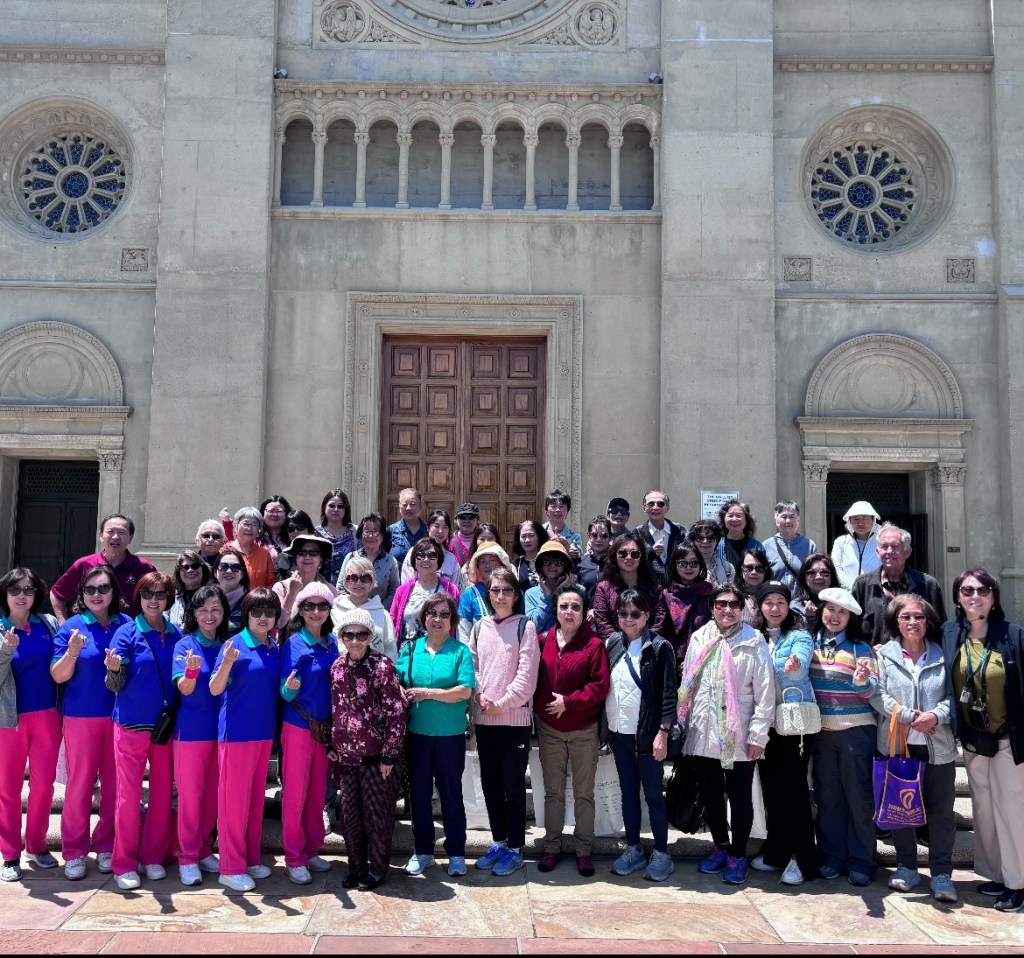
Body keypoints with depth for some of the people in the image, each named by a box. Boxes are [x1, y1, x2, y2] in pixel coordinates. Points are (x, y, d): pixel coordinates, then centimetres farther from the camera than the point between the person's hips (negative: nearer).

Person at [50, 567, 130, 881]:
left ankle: (106, 845, 20)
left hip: (119, 715, 2)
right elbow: (59, 676, -4)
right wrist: (72, 652, -21)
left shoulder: (126, 624, 4)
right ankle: (74, 852, 15)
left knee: (115, 783, 6)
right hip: (81, 716, -2)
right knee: (79, 783, 2)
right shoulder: (72, 627, -2)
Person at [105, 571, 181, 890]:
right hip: (132, 724, -3)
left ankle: (153, 857, 22)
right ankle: (124, 864, 13)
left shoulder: (176, 635, 5)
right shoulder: (127, 633, -5)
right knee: (129, 794, 1)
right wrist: (113, 669, -28)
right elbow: (115, 685, -8)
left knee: (163, 792, 7)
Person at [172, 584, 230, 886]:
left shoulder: (227, 645, 5)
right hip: (192, 730, -4)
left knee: (213, 793, 11)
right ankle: (187, 856, 14)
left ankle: (204, 849, 25)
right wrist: (192, 670, -36)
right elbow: (185, 688, -17)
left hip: (221, 729, 4)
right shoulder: (185, 644, -6)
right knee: (190, 793, 2)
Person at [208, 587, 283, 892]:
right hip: (237, 731, -6)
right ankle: (231, 867, 9)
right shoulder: (234, 644, -11)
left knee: (256, 796, 14)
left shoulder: (275, 649, 7)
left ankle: (251, 858, 25)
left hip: (264, 731, 6)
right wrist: (226, 664, -34)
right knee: (234, 797, 0)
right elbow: (215, 689, -16)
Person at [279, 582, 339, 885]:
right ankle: (294, 858, 13)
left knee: (318, 791, 13)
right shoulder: (293, 643, -11)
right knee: (295, 792, 2)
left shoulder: (332, 642, 5)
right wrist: (290, 686, -32)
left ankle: (312, 850, 26)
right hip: (298, 726, -5)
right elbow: (286, 694, -13)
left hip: (325, 725, 5)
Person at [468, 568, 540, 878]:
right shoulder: (479, 627, 10)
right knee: (490, 782, 13)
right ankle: (498, 842, 26)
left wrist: (501, 703, -11)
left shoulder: (525, 626, -4)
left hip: (514, 716, -5)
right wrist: (480, 696, -7)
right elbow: (471, 666, 9)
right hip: (483, 717, 5)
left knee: (513, 784, 2)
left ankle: (515, 848, 13)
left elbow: (527, 675, -9)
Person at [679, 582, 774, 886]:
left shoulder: (754, 641, -4)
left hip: (739, 736, -3)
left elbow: (765, 692, -6)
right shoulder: (699, 639, 7)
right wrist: (683, 725, 8)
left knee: (740, 798, 5)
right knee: (710, 795, 14)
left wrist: (758, 734, -10)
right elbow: (686, 685, 11)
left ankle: (737, 855, 20)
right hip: (703, 733, 4)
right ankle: (720, 846, 32)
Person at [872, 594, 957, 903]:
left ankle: (941, 873, 15)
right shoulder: (884, 655, 0)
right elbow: (877, 695, -7)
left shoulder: (942, 655, 3)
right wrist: (908, 716, -17)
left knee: (941, 809, 4)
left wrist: (936, 715, -17)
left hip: (938, 746, 0)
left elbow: (954, 694, 0)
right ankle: (906, 867, 25)